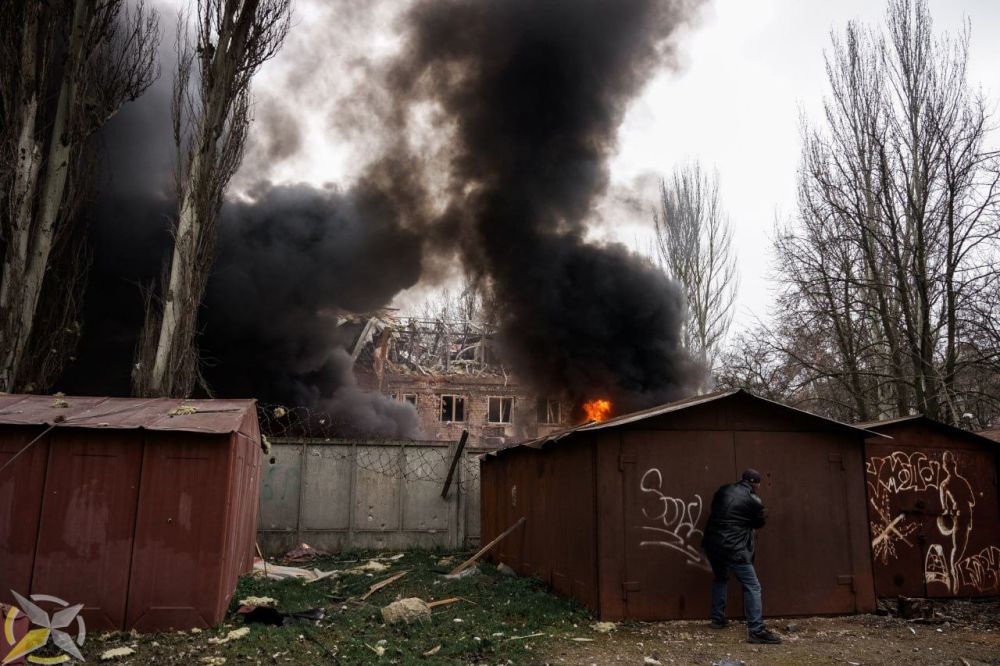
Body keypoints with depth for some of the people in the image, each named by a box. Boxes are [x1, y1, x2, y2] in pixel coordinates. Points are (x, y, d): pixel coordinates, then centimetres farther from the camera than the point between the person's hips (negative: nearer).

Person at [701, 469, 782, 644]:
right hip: (734, 548, -6)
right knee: (752, 586, 0)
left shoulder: (723, 490, 7)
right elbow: (759, 523, 9)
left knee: (720, 579, 27)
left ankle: (718, 619, 32)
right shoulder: (755, 501, -6)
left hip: (711, 543, 7)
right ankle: (756, 630, -5)